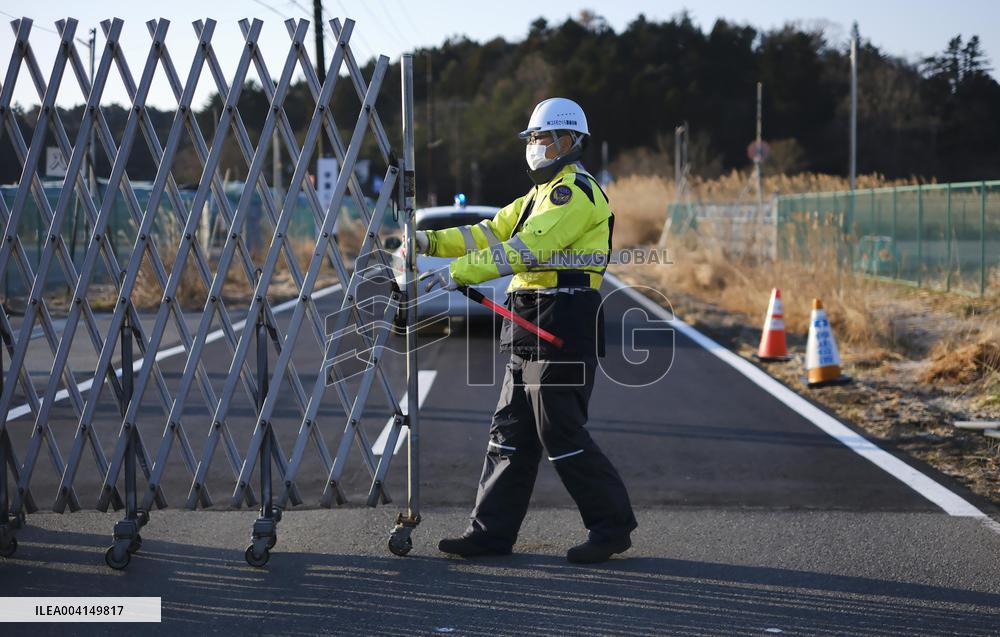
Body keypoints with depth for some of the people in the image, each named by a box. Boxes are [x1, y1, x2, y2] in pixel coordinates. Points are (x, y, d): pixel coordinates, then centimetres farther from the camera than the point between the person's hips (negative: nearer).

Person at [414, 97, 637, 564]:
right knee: (511, 430, 9)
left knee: (561, 434, -7)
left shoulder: (576, 192, -11)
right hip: (532, 332, 10)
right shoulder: (539, 196, 22)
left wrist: (459, 274, -25)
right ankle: (492, 530, 13)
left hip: (563, 327, -10)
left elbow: (524, 249, -22)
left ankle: (612, 525, 3)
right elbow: (489, 234, 15)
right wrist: (430, 241, 2)